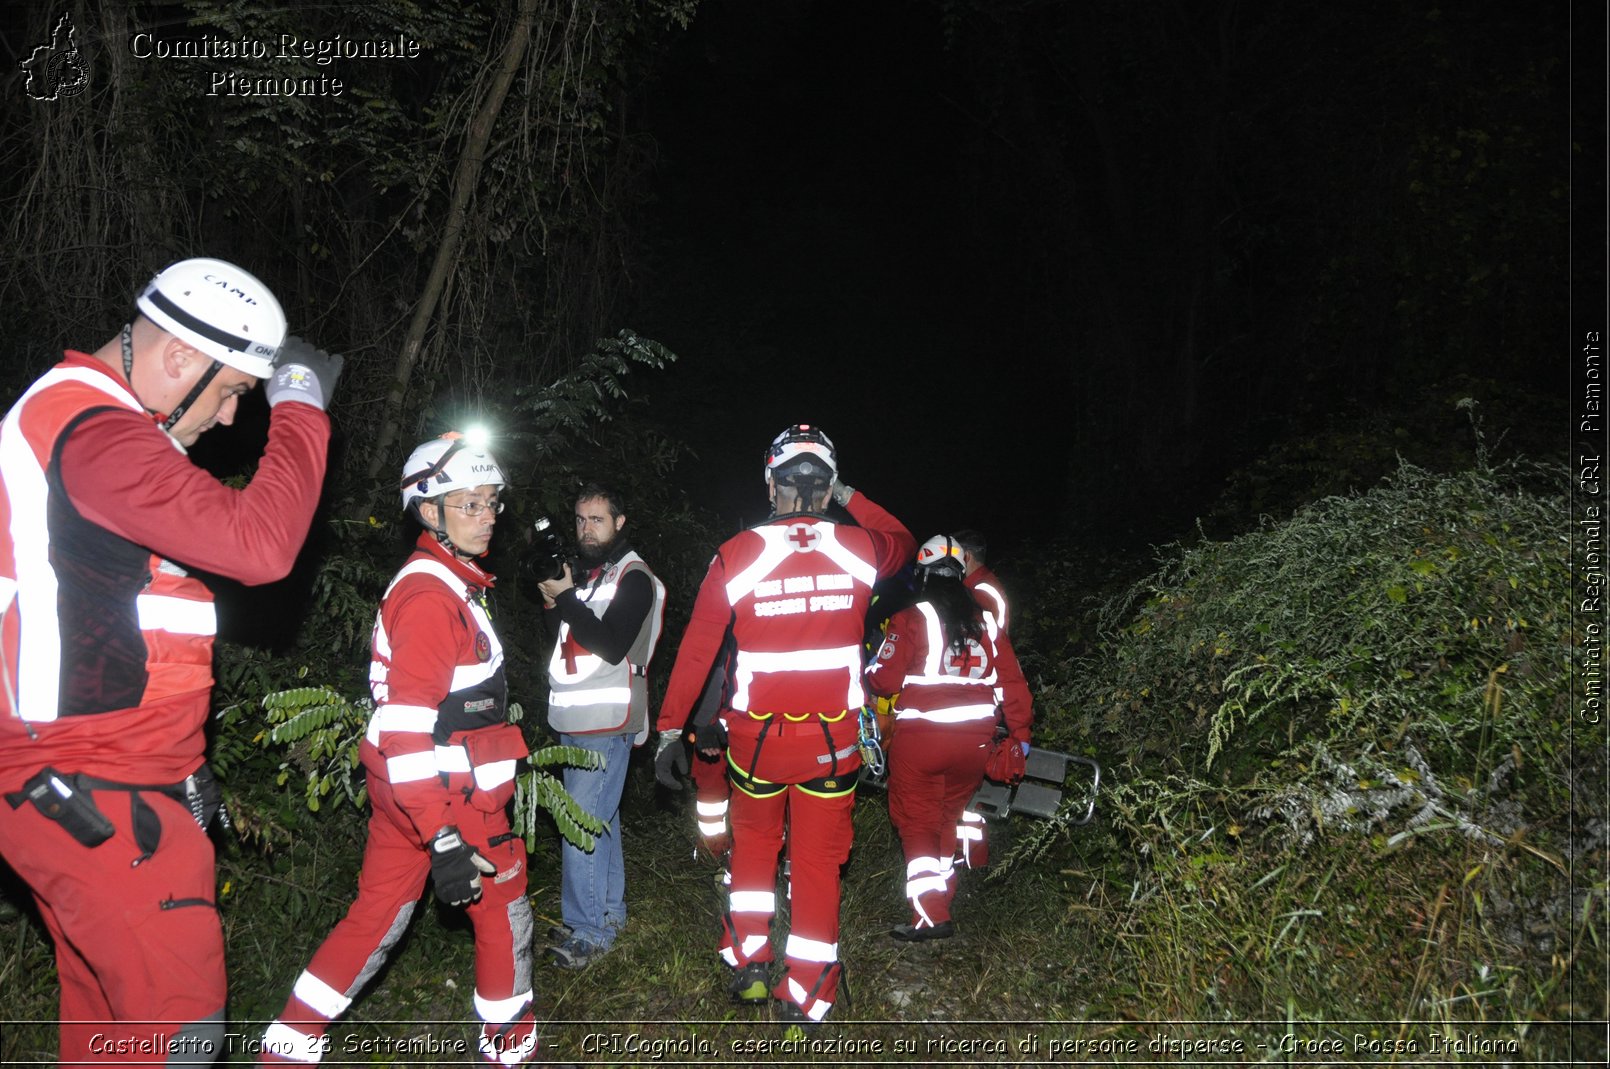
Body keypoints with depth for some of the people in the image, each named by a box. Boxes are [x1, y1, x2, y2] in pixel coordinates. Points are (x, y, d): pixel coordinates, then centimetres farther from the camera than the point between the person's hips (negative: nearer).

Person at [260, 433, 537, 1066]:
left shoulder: (447, 584, 12)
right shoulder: (431, 595, -20)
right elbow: (406, 725, -26)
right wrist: (445, 840, -28)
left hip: (403, 792, 9)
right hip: (446, 798, -9)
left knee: (376, 917, 16)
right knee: (503, 906, 10)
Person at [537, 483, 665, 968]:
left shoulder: (634, 577, -10)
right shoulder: (589, 575, 17)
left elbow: (612, 646, -21)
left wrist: (565, 600, -18)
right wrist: (556, 601, 3)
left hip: (605, 722, -9)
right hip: (577, 722, 9)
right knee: (601, 817, 16)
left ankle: (589, 930, -2)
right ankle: (611, 911, 28)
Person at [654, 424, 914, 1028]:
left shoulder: (737, 554, -10)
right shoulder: (859, 549, -5)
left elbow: (697, 647, -4)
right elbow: (904, 542, 19)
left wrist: (671, 722, 6)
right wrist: (851, 499, 23)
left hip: (756, 733, 0)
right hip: (833, 737, 1)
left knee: (753, 839, 25)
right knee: (818, 858, 12)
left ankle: (747, 962, 28)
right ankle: (805, 998, 19)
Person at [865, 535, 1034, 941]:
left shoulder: (912, 618, -7)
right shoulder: (986, 622, 8)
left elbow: (885, 680, -10)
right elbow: (1013, 683, 9)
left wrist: (869, 669, 12)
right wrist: (1019, 736, 18)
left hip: (920, 739, -5)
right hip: (976, 741, 5)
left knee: (917, 823, 7)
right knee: (946, 819, 21)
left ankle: (931, 917, 0)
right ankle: (941, 899, 30)